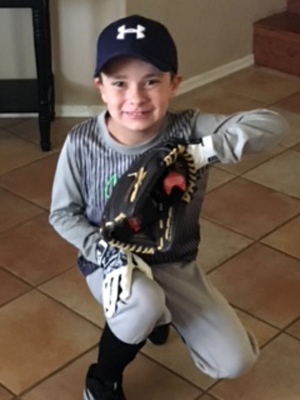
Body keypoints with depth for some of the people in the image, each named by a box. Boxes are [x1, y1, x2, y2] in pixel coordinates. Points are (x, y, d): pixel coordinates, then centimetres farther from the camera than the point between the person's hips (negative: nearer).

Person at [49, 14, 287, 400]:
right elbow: (62, 214, -8)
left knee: (234, 362, -3)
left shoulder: (188, 130, -20)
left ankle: (161, 310, 26)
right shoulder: (81, 144, -20)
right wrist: (108, 253, -24)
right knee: (142, 305, -38)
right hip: (111, 261, -2)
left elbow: (272, 123, -28)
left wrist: (205, 152, -40)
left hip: (175, 263, 3)